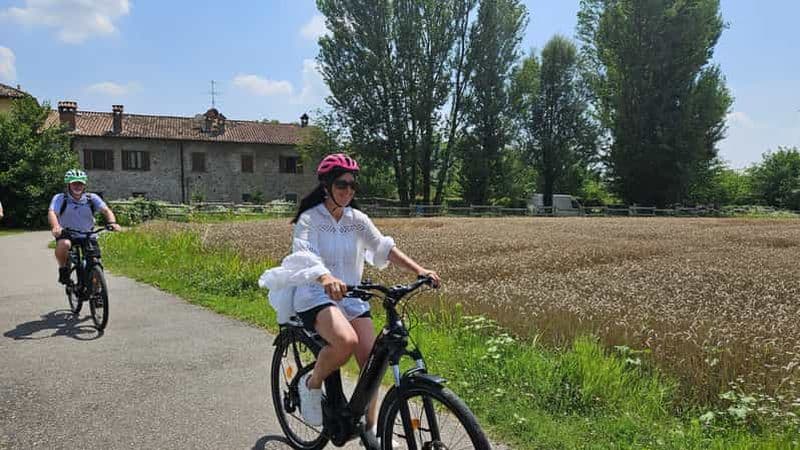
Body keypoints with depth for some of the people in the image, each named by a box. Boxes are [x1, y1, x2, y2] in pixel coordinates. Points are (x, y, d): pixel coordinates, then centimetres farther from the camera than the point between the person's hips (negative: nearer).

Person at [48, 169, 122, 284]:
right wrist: (55, 226, -47)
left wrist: (112, 222, -39)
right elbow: (52, 213, -24)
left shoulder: (92, 198, -4)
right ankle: (63, 270, -8)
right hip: (66, 234, -2)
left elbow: (106, 210, -18)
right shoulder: (60, 198, -8)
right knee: (64, 244, -35)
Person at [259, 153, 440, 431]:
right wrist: (325, 277, -47)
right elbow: (303, 254, -25)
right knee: (346, 341, -33)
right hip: (316, 295, -5)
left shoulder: (357, 219, 6)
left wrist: (419, 270, -19)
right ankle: (311, 384, -3)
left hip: (352, 297, 5)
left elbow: (385, 248, -3)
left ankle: (371, 428, 13)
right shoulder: (309, 218, -7)